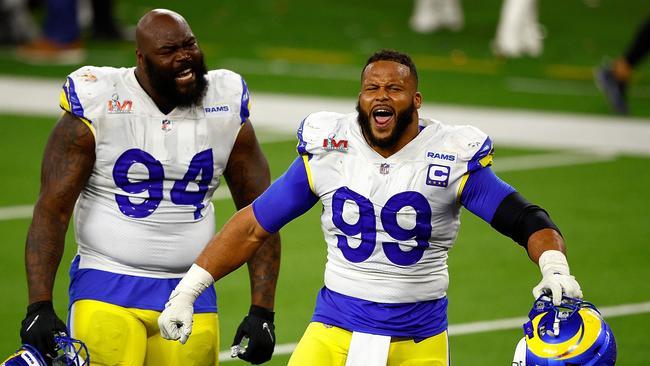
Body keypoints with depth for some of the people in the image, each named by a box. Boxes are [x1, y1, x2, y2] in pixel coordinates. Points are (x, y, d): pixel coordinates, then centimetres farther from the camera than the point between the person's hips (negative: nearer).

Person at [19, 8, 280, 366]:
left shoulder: (226, 112, 2)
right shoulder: (97, 107, -8)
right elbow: (52, 209, -8)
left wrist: (262, 312, -1)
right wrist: (39, 306, -17)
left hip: (189, 294, 3)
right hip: (107, 286, -3)